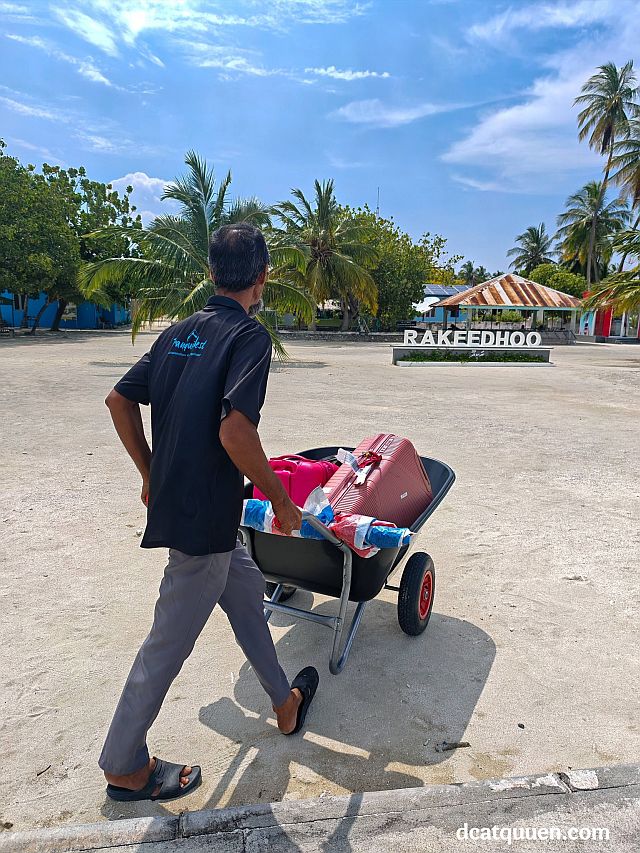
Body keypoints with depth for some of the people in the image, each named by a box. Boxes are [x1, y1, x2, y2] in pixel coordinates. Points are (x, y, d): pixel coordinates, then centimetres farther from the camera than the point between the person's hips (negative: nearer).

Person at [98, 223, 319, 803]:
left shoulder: (179, 332, 8)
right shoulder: (250, 335, -15)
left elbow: (120, 400, 10)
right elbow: (234, 431, -27)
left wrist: (151, 475, 18)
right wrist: (282, 501, -13)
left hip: (172, 499, 8)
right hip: (204, 517, -8)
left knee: (246, 586, 24)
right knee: (170, 642, 8)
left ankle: (285, 702, 42)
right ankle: (124, 767, 30)